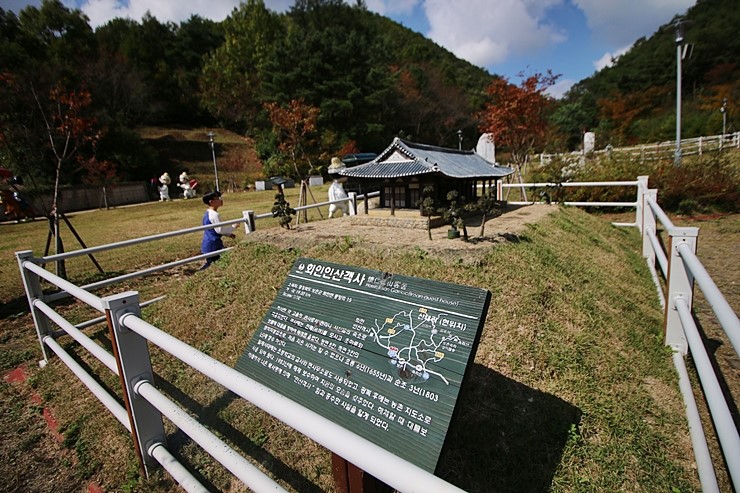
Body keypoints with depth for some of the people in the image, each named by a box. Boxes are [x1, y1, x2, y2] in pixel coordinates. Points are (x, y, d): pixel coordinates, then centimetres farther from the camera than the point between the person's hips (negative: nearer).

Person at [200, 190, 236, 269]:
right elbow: (219, 229, -21)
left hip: (207, 245, 10)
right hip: (213, 246, -10)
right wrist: (233, 227, -11)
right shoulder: (214, 214, -18)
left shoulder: (208, 213, 14)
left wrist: (229, 234, 15)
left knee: (210, 263, 17)